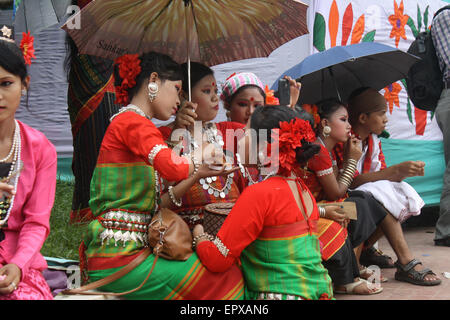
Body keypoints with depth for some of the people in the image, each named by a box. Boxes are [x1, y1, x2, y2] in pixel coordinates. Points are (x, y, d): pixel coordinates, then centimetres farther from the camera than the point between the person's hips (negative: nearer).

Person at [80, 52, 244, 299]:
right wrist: (200, 160, -7)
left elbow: (156, 204, 15)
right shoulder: (131, 121, -8)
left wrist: (196, 176, 12)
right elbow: (172, 167, -27)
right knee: (224, 279, -10)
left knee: (219, 271, 4)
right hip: (118, 256, -9)